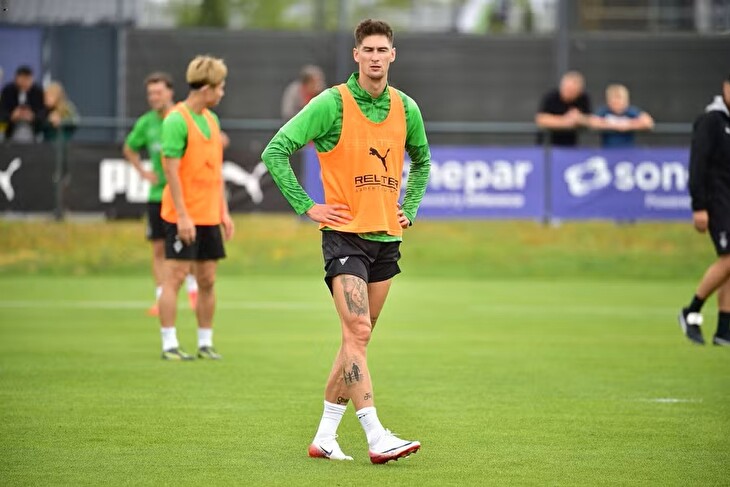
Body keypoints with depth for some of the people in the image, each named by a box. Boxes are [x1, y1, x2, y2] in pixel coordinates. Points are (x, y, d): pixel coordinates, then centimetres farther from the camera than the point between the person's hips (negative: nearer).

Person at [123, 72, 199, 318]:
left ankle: (192, 288, 18)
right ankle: (161, 298, 7)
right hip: (158, 193, 3)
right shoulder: (146, 123, 3)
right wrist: (143, 171, 8)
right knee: (159, 248, 2)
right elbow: (129, 149, 21)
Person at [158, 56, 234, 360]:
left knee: (207, 280, 9)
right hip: (183, 216, -8)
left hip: (209, 215, 8)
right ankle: (169, 345, -2)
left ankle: (205, 343, 16)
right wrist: (182, 215, -19)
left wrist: (224, 211, 15)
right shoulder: (176, 121, -13)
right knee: (175, 277, -5)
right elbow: (171, 170, -16)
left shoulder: (211, 119, 12)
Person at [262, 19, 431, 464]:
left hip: (387, 238, 6)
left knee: (358, 338, 8)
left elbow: (421, 161, 28)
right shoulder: (332, 104, -8)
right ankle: (377, 437, -20)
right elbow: (276, 151, -8)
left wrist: (409, 208, 14)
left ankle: (325, 436, 16)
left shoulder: (406, 108, 8)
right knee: (358, 332, -16)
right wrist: (307, 206, -10)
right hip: (345, 232, -6)